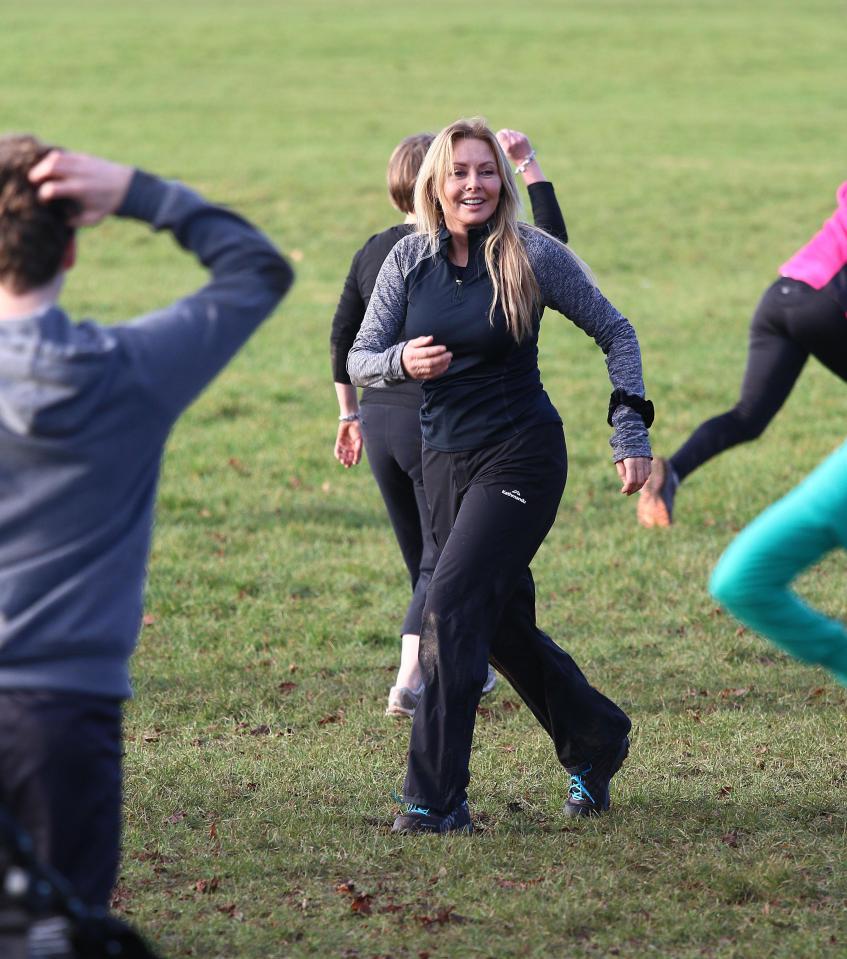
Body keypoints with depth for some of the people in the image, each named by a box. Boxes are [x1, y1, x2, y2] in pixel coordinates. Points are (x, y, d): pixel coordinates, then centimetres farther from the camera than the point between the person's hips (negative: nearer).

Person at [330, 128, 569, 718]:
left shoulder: (375, 251, 6)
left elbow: (343, 337, 11)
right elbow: (549, 239, -10)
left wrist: (350, 413, 21)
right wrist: (530, 165, -3)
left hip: (380, 420, 7)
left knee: (421, 556, 17)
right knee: (443, 559, 0)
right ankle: (411, 681, -11)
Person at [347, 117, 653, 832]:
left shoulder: (532, 255, -9)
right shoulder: (410, 259, 1)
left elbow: (615, 332, 1)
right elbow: (360, 358, 3)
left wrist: (631, 431, -4)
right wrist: (401, 361, -20)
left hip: (521, 455, -5)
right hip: (445, 457, 5)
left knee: (453, 605, -17)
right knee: (503, 623, 12)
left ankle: (436, 798, -14)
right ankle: (597, 740, 36)